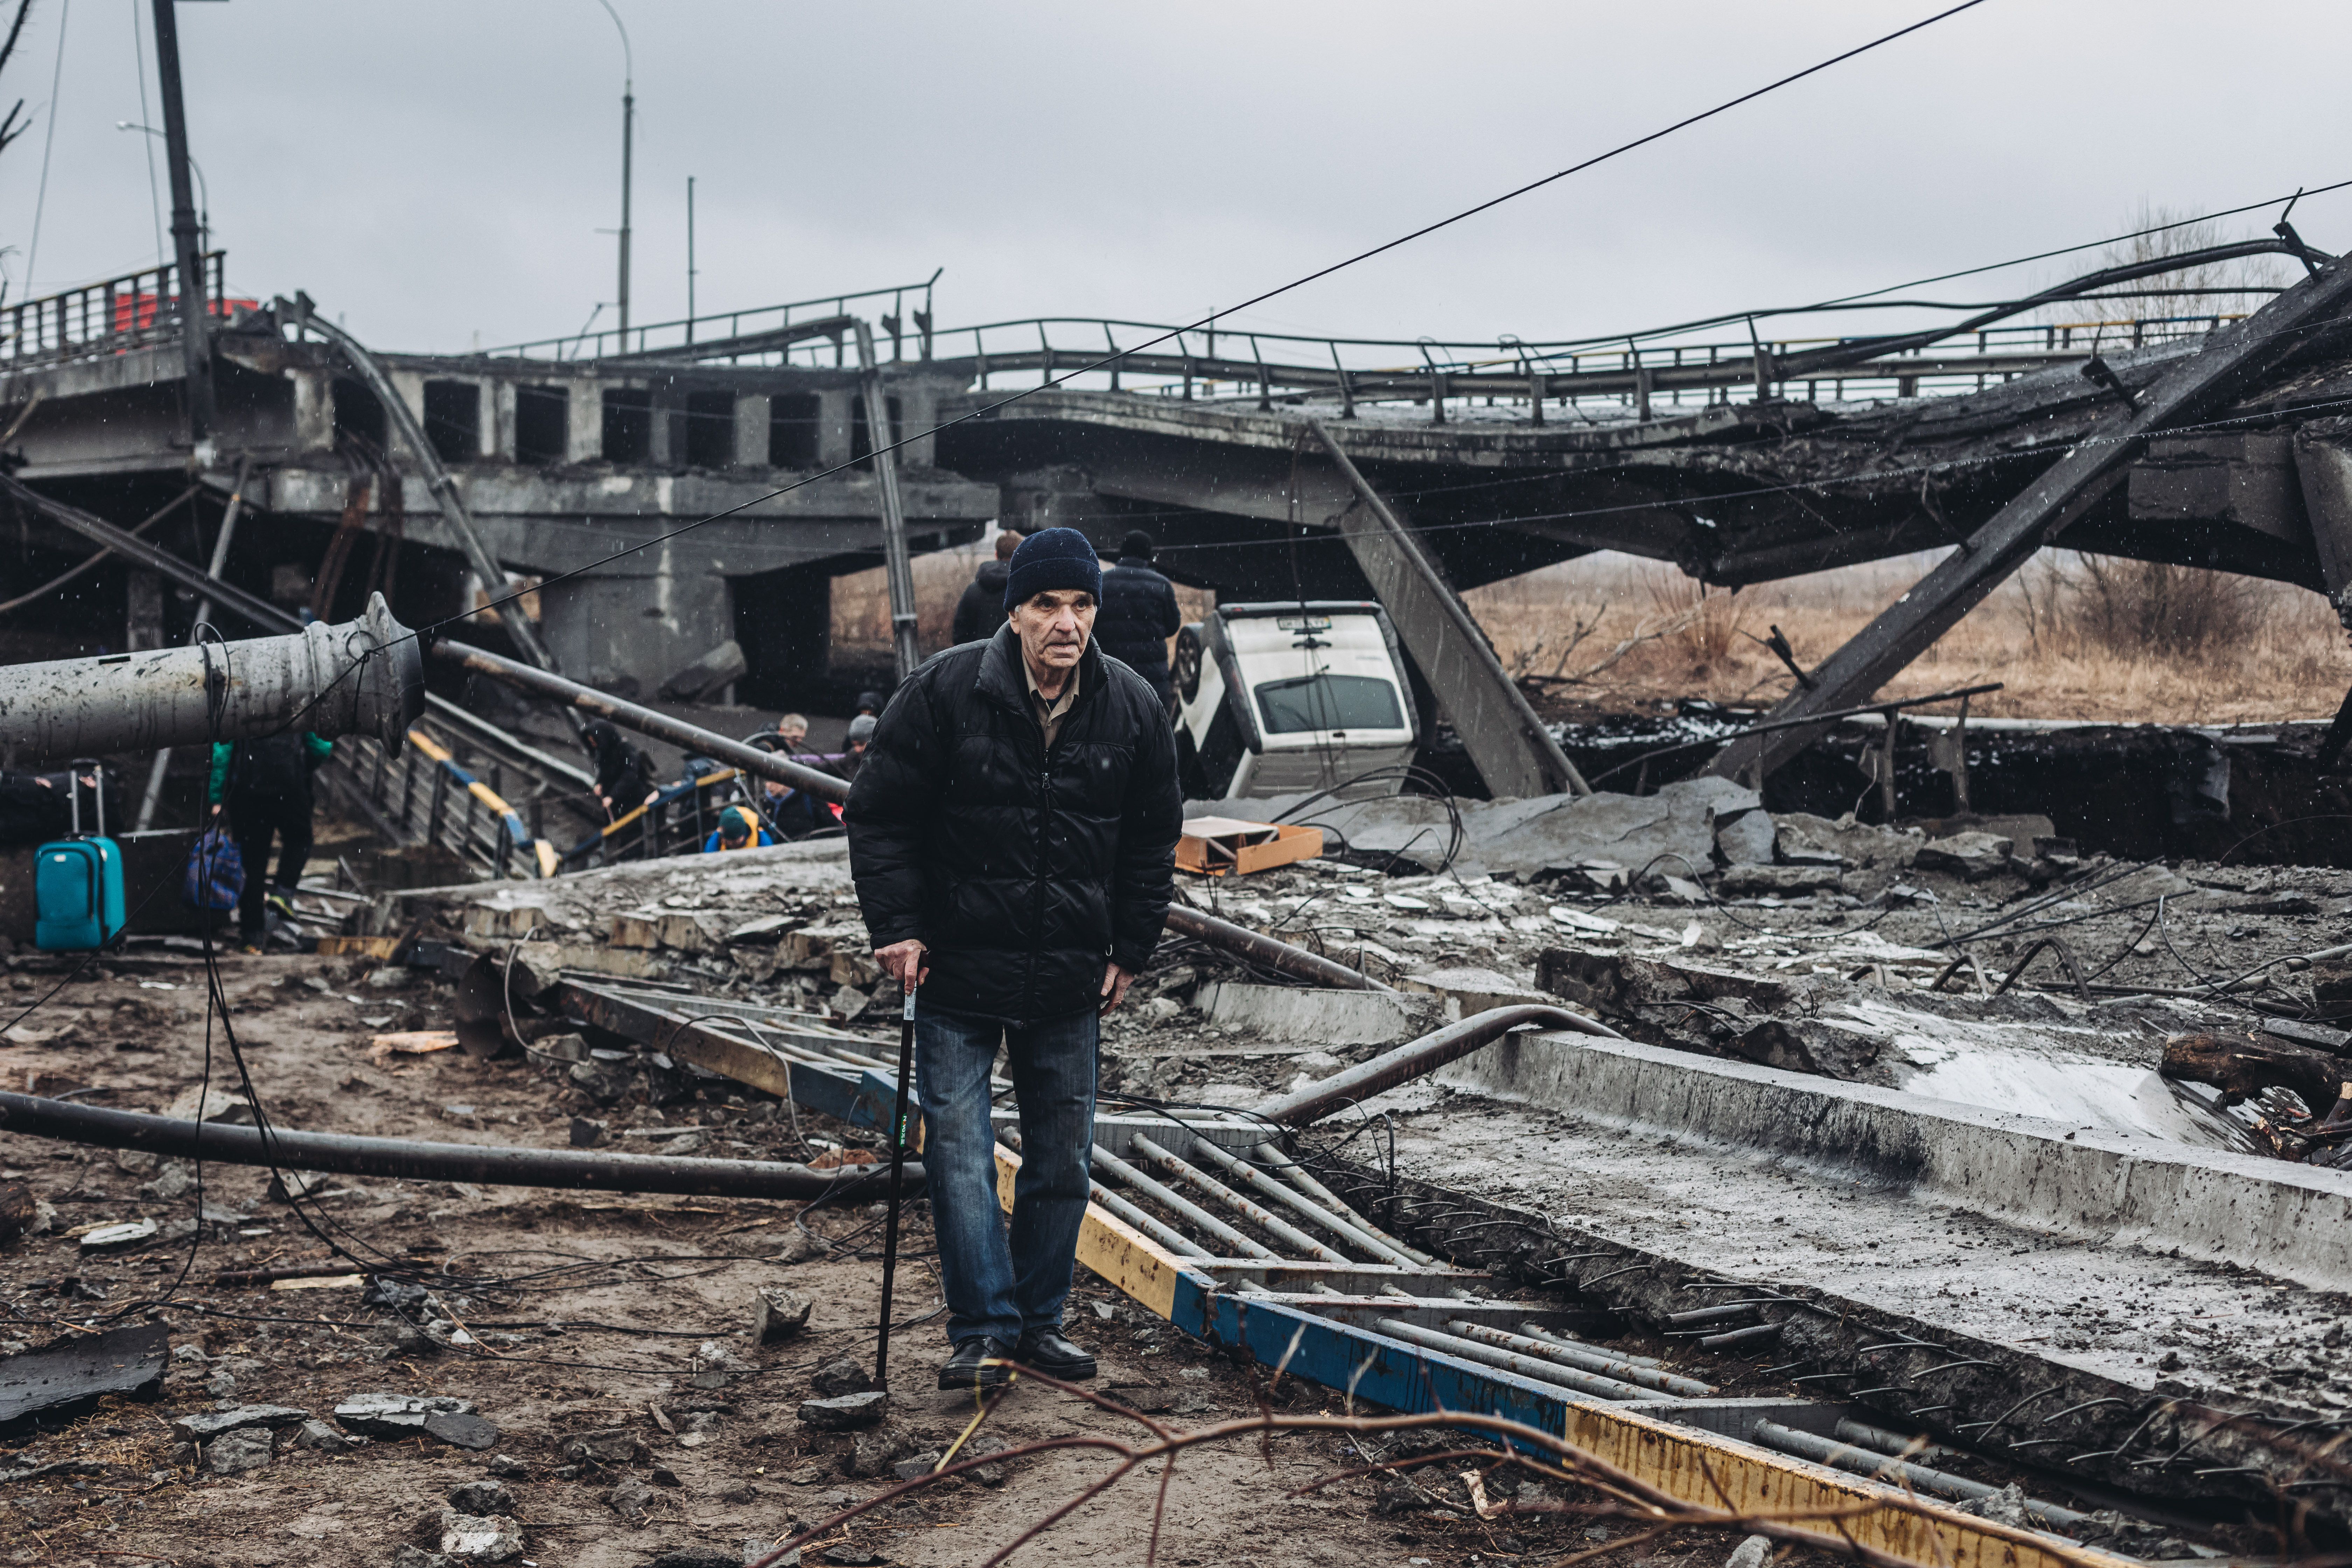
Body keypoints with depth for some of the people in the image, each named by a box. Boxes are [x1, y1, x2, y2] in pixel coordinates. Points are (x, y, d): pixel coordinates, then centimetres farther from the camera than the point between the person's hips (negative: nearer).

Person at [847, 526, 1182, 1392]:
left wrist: (1131, 950, 9)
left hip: (1069, 979, 3)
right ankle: (983, 1329, 2)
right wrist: (898, 924, -8)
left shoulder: (1132, 707, -2)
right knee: (958, 1149, -5)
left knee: (1062, 1158, 9)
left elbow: (1153, 838, 11)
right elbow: (879, 815, -3)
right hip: (957, 969, -3)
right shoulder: (945, 691, -11)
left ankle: (1039, 1320, 23)